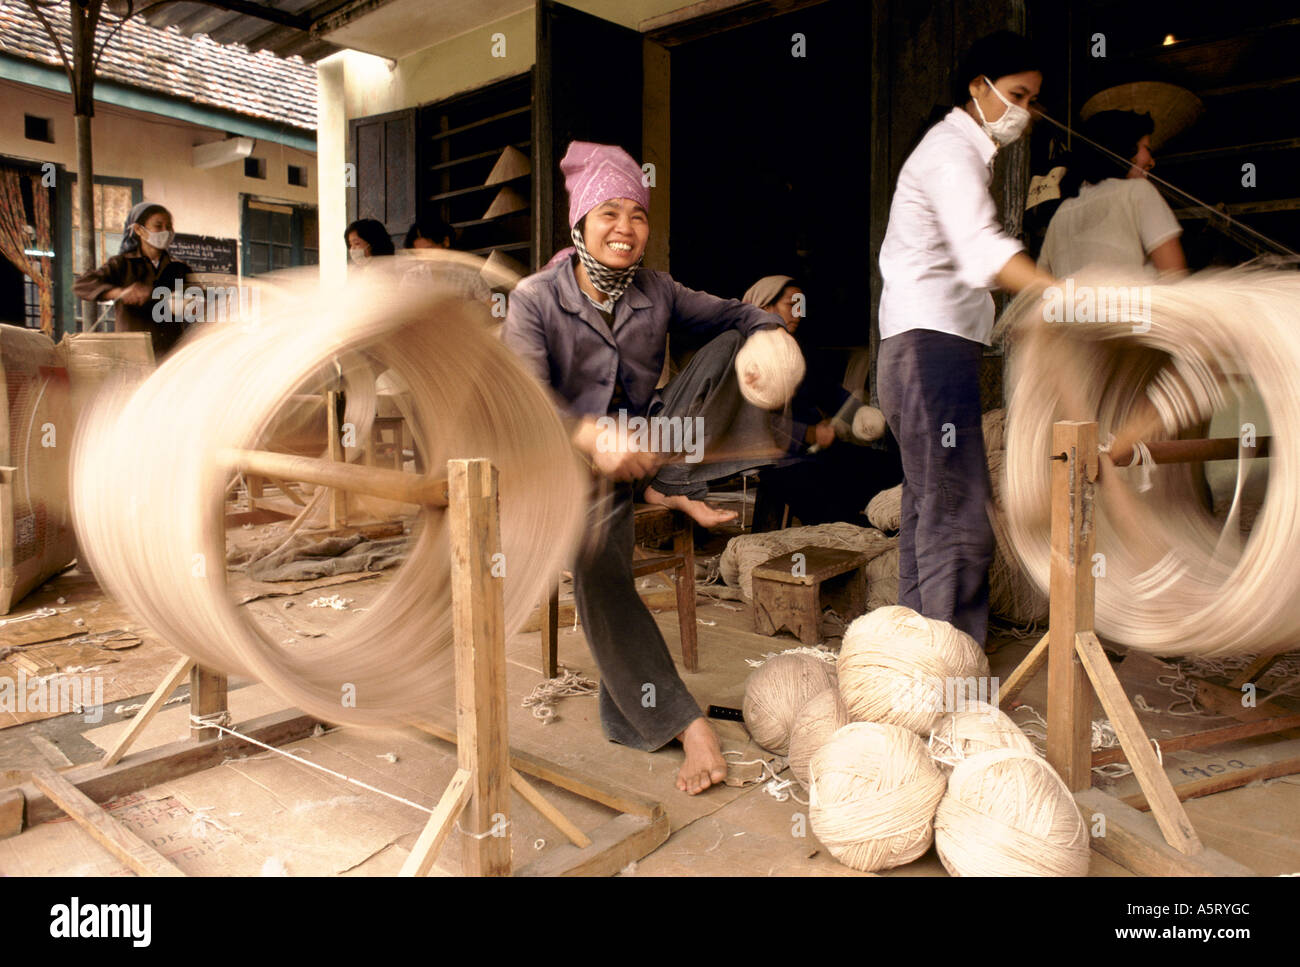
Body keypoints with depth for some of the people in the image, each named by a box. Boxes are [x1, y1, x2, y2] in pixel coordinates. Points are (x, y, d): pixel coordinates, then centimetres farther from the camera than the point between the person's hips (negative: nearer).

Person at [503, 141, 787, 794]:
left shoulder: (655, 293, 6)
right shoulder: (535, 299, -8)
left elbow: (729, 313, 12)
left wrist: (772, 331, -14)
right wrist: (593, 436, -42)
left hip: (646, 444, 5)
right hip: (576, 463, -4)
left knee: (734, 343, -7)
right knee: (598, 566, -35)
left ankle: (674, 485, -23)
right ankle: (683, 723, -27)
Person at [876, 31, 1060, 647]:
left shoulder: (962, 152, 27)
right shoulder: (952, 151, -8)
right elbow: (981, 248, -28)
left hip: (930, 351, 11)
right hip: (931, 347, -11)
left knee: (928, 514, 9)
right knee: (958, 524, -14)